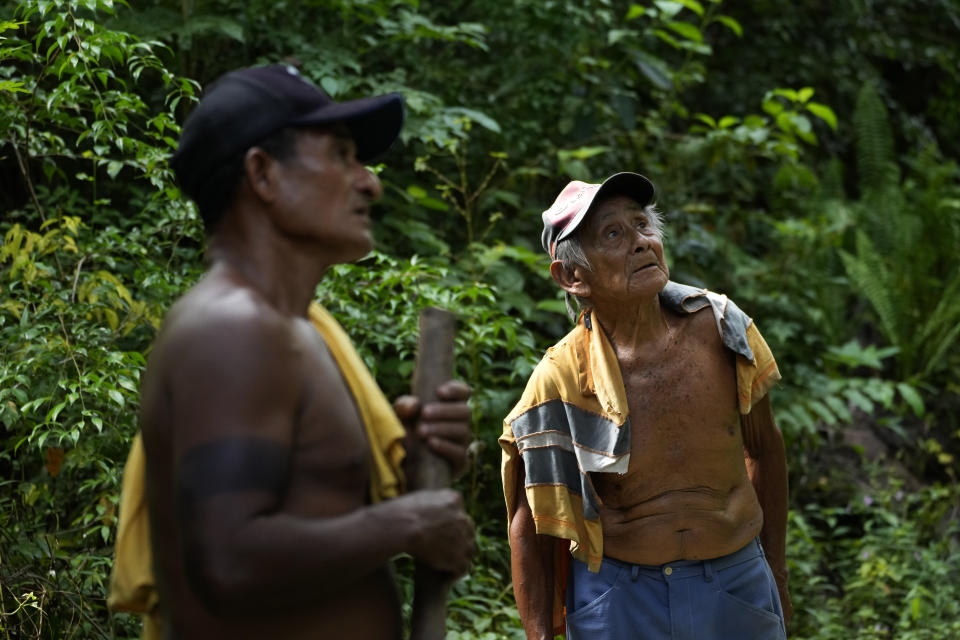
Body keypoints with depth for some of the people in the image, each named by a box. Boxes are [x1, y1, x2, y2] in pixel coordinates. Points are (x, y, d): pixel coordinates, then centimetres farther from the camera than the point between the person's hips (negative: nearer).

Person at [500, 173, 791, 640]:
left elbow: (763, 447, 9)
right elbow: (531, 530, -5)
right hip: (616, 598, -2)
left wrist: (775, 571, 14)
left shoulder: (719, 326, -6)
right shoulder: (559, 380, -13)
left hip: (738, 584, 2)